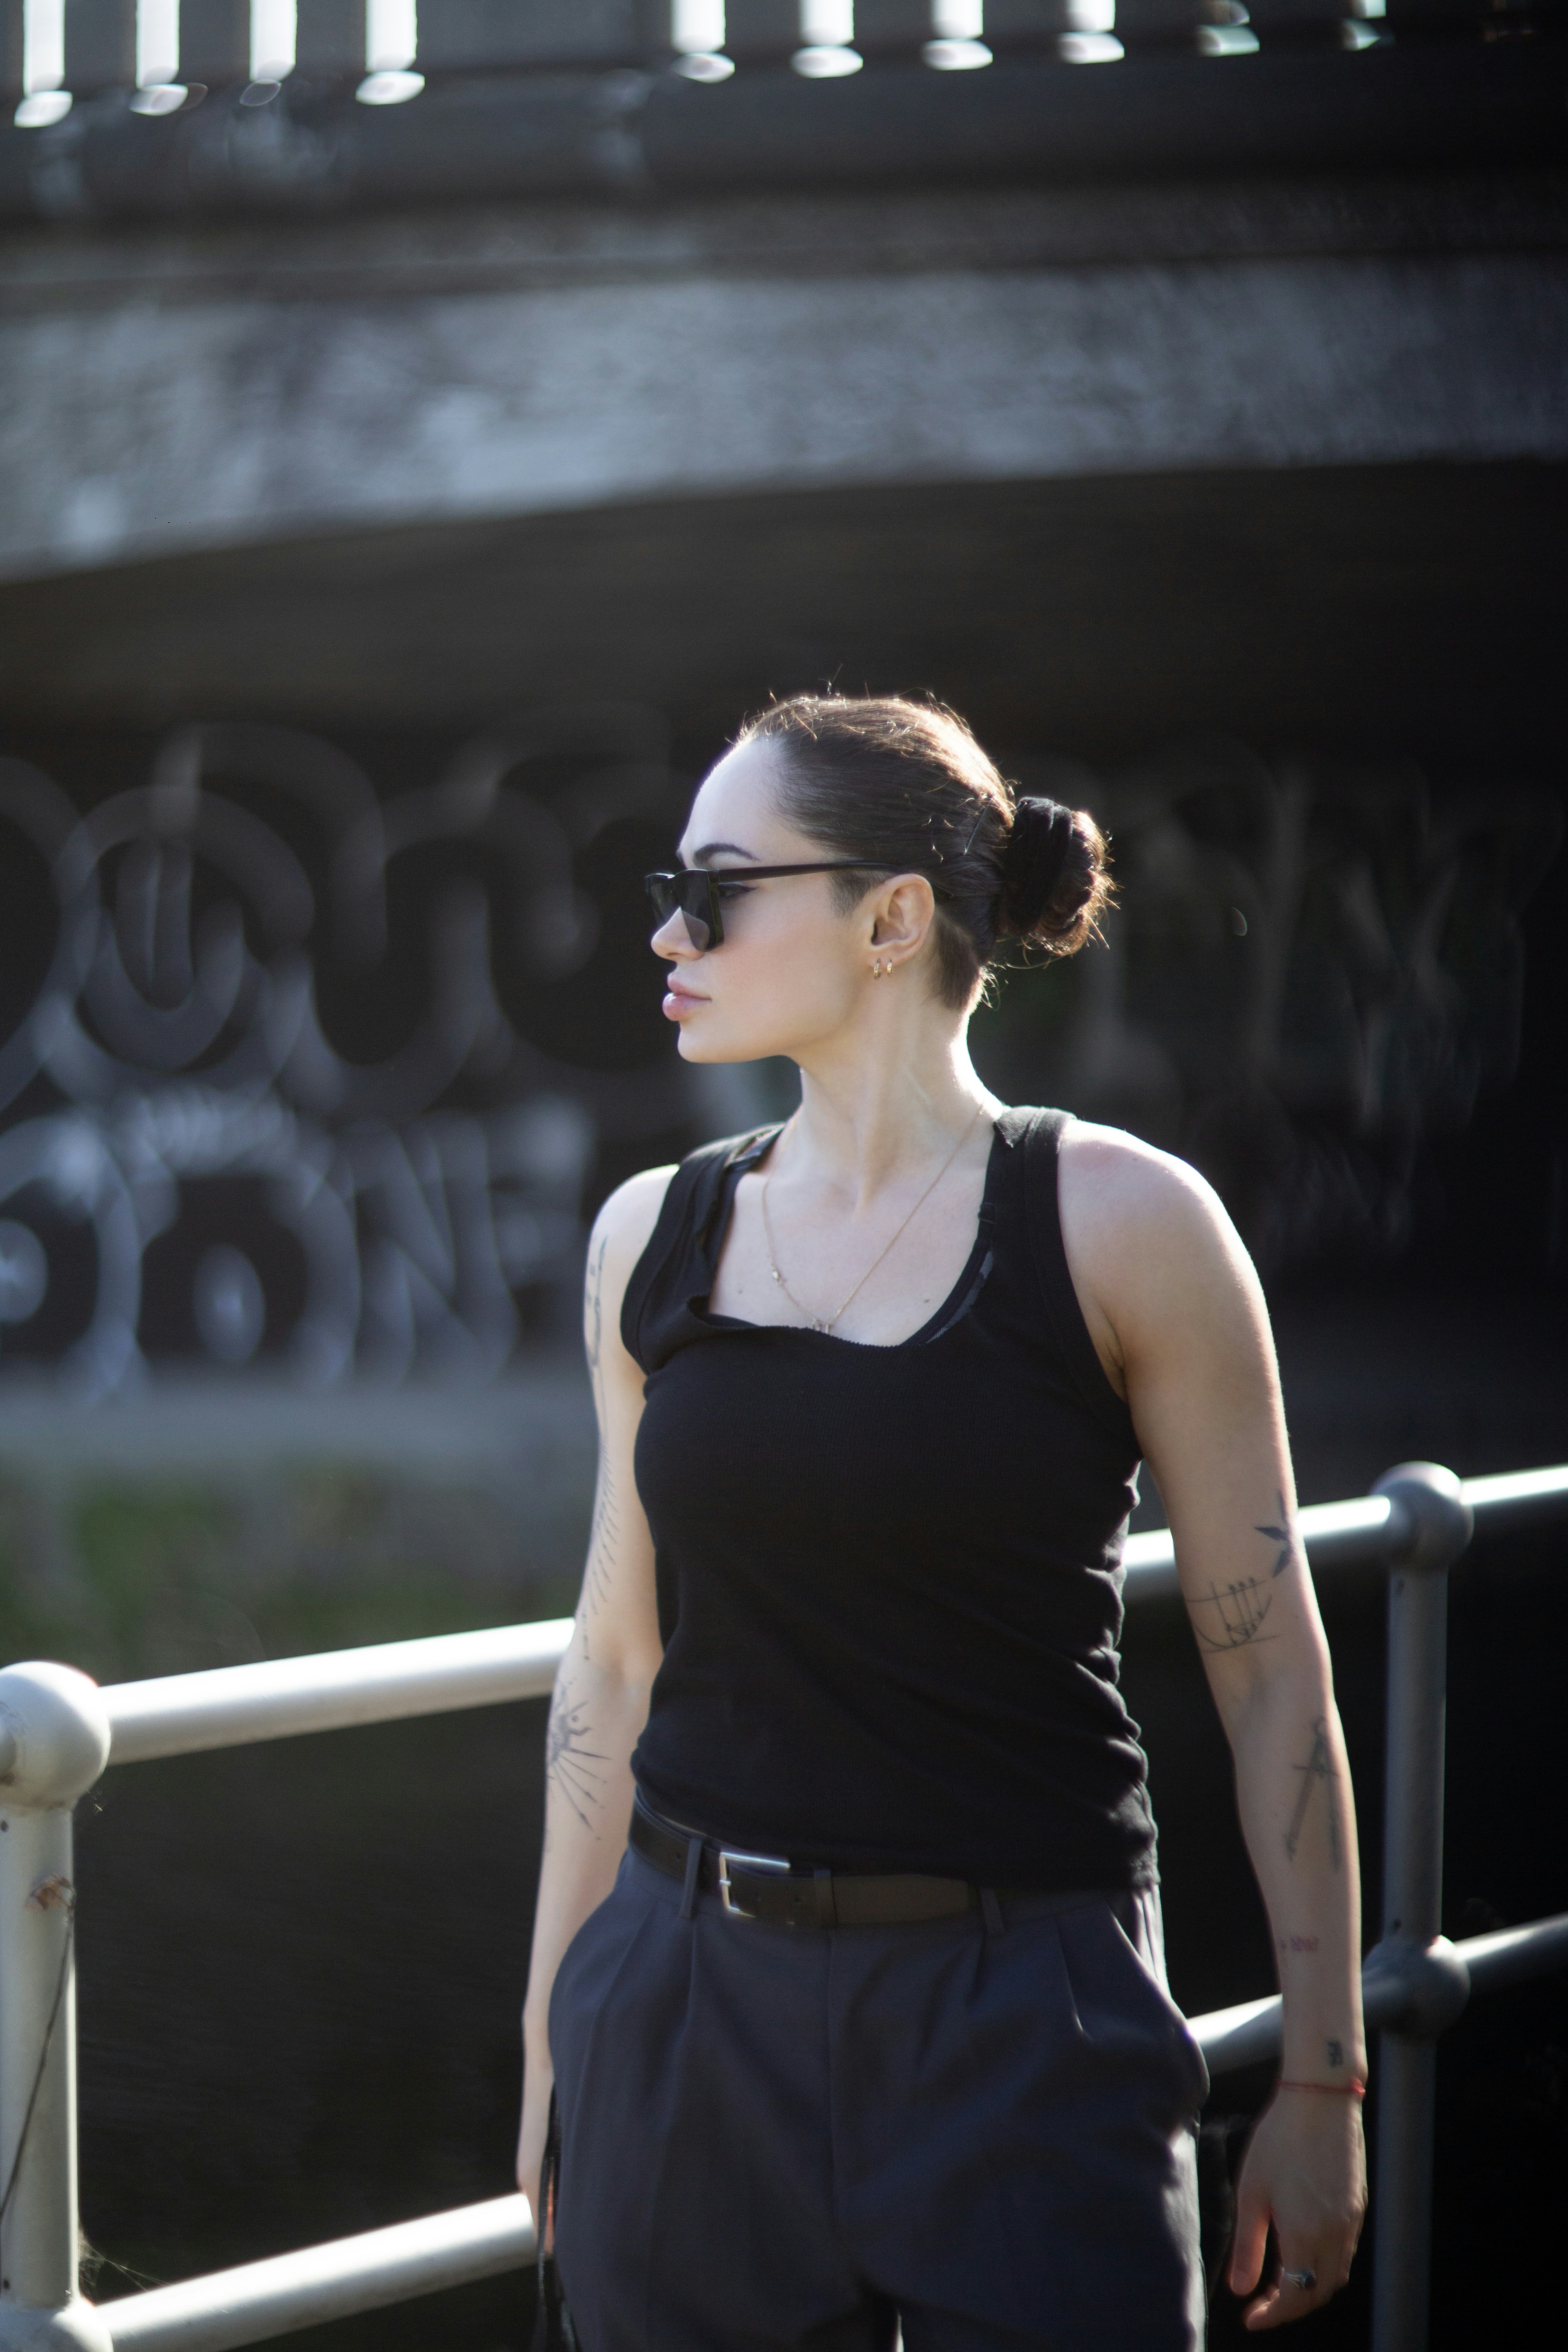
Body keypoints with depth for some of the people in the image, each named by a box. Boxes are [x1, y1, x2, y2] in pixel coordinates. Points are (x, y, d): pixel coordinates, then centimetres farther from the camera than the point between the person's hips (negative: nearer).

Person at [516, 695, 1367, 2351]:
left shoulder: (1118, 1221, -6)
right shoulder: (654, 1239, 6)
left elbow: (1271, 1670, -3)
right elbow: (617, 1660, 12)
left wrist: (1323, 2083, -3)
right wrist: (553, 2040, 12)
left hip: (1020, 2024, -3)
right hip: (689, 2015, 4)